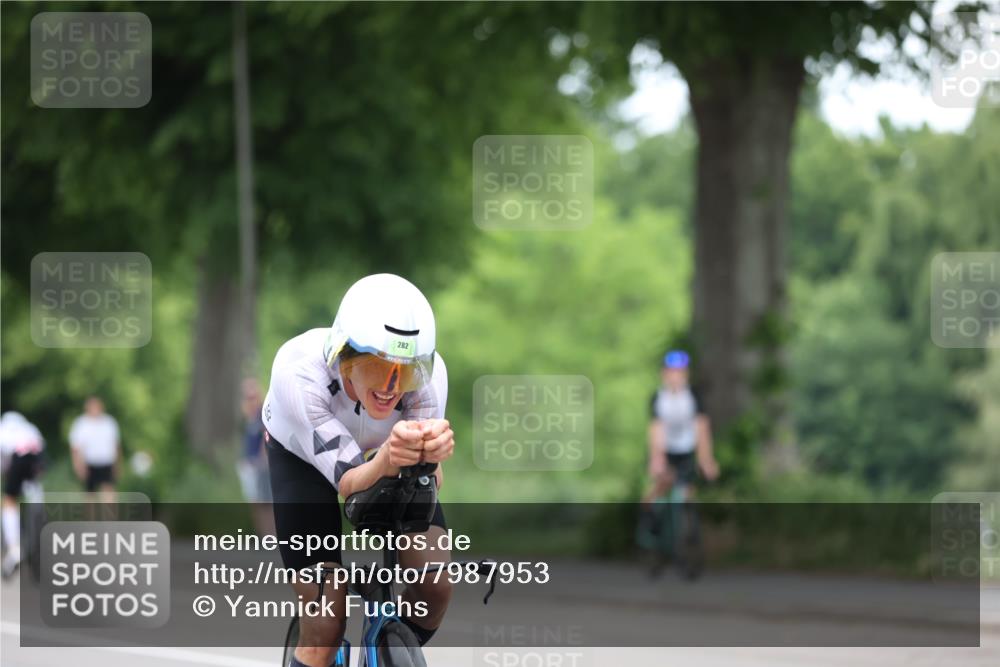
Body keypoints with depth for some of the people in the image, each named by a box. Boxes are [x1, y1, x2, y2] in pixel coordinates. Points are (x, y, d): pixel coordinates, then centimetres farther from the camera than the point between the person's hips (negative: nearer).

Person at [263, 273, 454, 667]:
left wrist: (428, 454, -57)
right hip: (303, 455, -2)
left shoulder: (428, 371, -34)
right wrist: (386, 460, -62)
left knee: (435, 587, -16)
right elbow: (349, 483, -39)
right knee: (325, 626, -16)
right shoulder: (299, 370, -41)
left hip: (379, 450, 2)